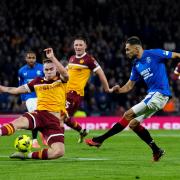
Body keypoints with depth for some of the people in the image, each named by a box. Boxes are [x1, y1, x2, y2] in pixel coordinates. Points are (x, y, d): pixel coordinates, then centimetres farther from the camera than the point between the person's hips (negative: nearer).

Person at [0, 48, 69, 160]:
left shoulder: (61, 80, 8)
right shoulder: (38, 82, 15)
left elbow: (65, 74, -18)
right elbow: (16, 90, 23)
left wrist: (52, 57, -26)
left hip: (55, 121, -1)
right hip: (40, 114, 1)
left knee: (59, 152, -23)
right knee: (18, 122, -35)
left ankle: (28, 155, -9)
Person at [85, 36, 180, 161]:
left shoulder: (154, 54, -8)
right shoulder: (136, 65, 14)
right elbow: (129, 86, 15)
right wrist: (119, 90, -5)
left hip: (159, 94, -9)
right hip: (152, 95, 9)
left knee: (128, 115, -11)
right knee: (134, 124, 10)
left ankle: (99, 140, -8)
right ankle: (157, 151, 16)